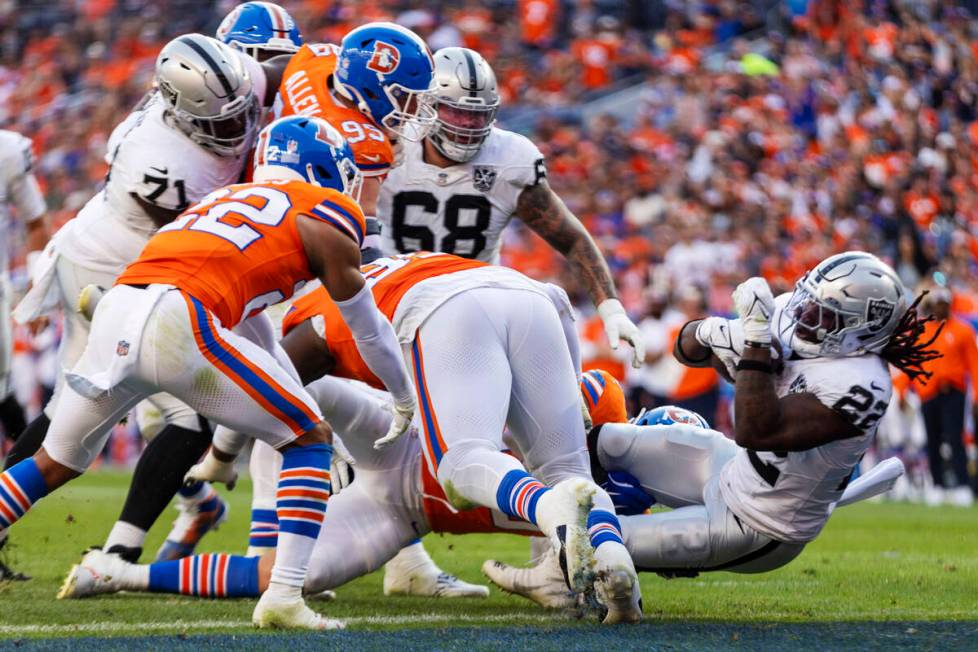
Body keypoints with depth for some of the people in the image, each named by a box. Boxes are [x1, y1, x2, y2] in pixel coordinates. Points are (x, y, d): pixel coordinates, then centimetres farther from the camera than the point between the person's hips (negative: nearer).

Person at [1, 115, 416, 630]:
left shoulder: (228, 199, 35)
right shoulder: (324, 218, 14)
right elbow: (369, 331, 24)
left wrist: (302, 404, 52)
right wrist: (404, 399, 41)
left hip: (116, 312, 7)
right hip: (177, 323, -7)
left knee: (56, 464, 24)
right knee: (312, 438, 9)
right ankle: (284, 597, -2)